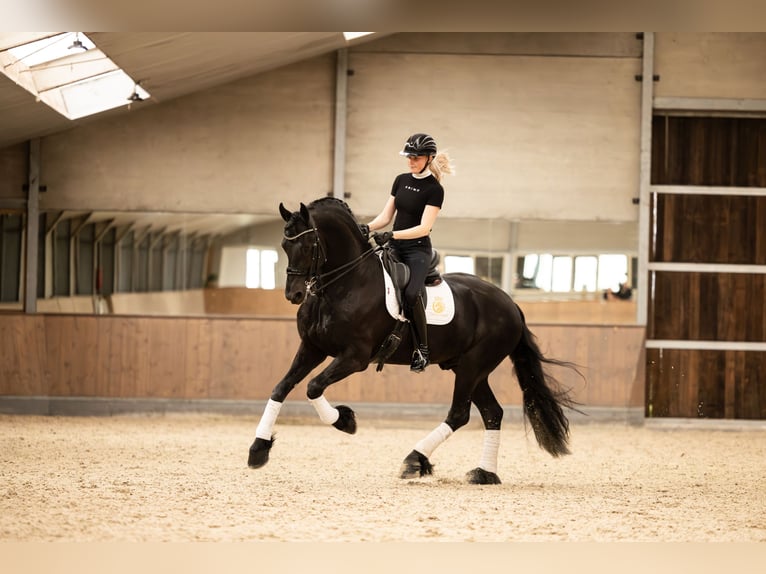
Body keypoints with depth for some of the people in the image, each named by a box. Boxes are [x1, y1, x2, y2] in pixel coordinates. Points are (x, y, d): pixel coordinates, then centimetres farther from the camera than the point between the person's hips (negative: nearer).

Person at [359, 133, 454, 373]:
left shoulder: (434, 189, -9)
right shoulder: (401, 180, 10)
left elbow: (424, 227, -16)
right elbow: (386, 215, 11)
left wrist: (391, 235, -26)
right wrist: (368, 227, -9)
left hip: (417, 249, -7)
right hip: (394, 247, 7)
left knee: (410, 294, -30)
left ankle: (422, 349, -18)